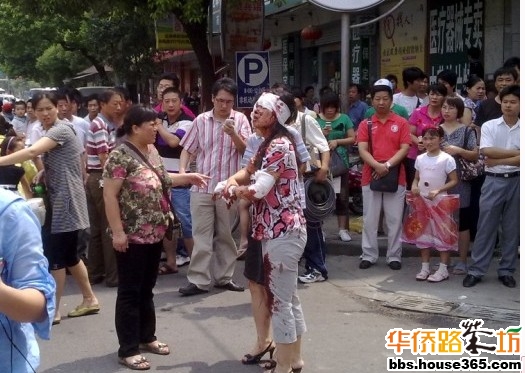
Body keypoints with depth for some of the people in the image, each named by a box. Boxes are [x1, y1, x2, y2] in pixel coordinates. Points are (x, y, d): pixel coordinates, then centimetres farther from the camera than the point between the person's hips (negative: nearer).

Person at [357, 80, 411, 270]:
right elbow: (362, 150, -4)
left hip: (396, 177, -1)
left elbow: (404, 149, -4)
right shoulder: (365, 124, 5)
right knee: (369, 219, 5)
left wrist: (388, 165, -16)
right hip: (370, 177, 1)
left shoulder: (401, 123, 3)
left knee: (395, 220, 4)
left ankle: (394, 256, 13)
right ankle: (369, 255, 14)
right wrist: (377, 165, -20)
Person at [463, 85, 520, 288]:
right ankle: (476, 270, 9)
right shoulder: (489, 126, 0)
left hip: (516, 181, 1)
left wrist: (497, 161, -13)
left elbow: (520, 160, -10)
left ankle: (506, 271, 19)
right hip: (493, 181, -1)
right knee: (485, 227, 2)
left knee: (512, 228, 8)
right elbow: (486, 151, -12)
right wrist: (515, 153, -10)